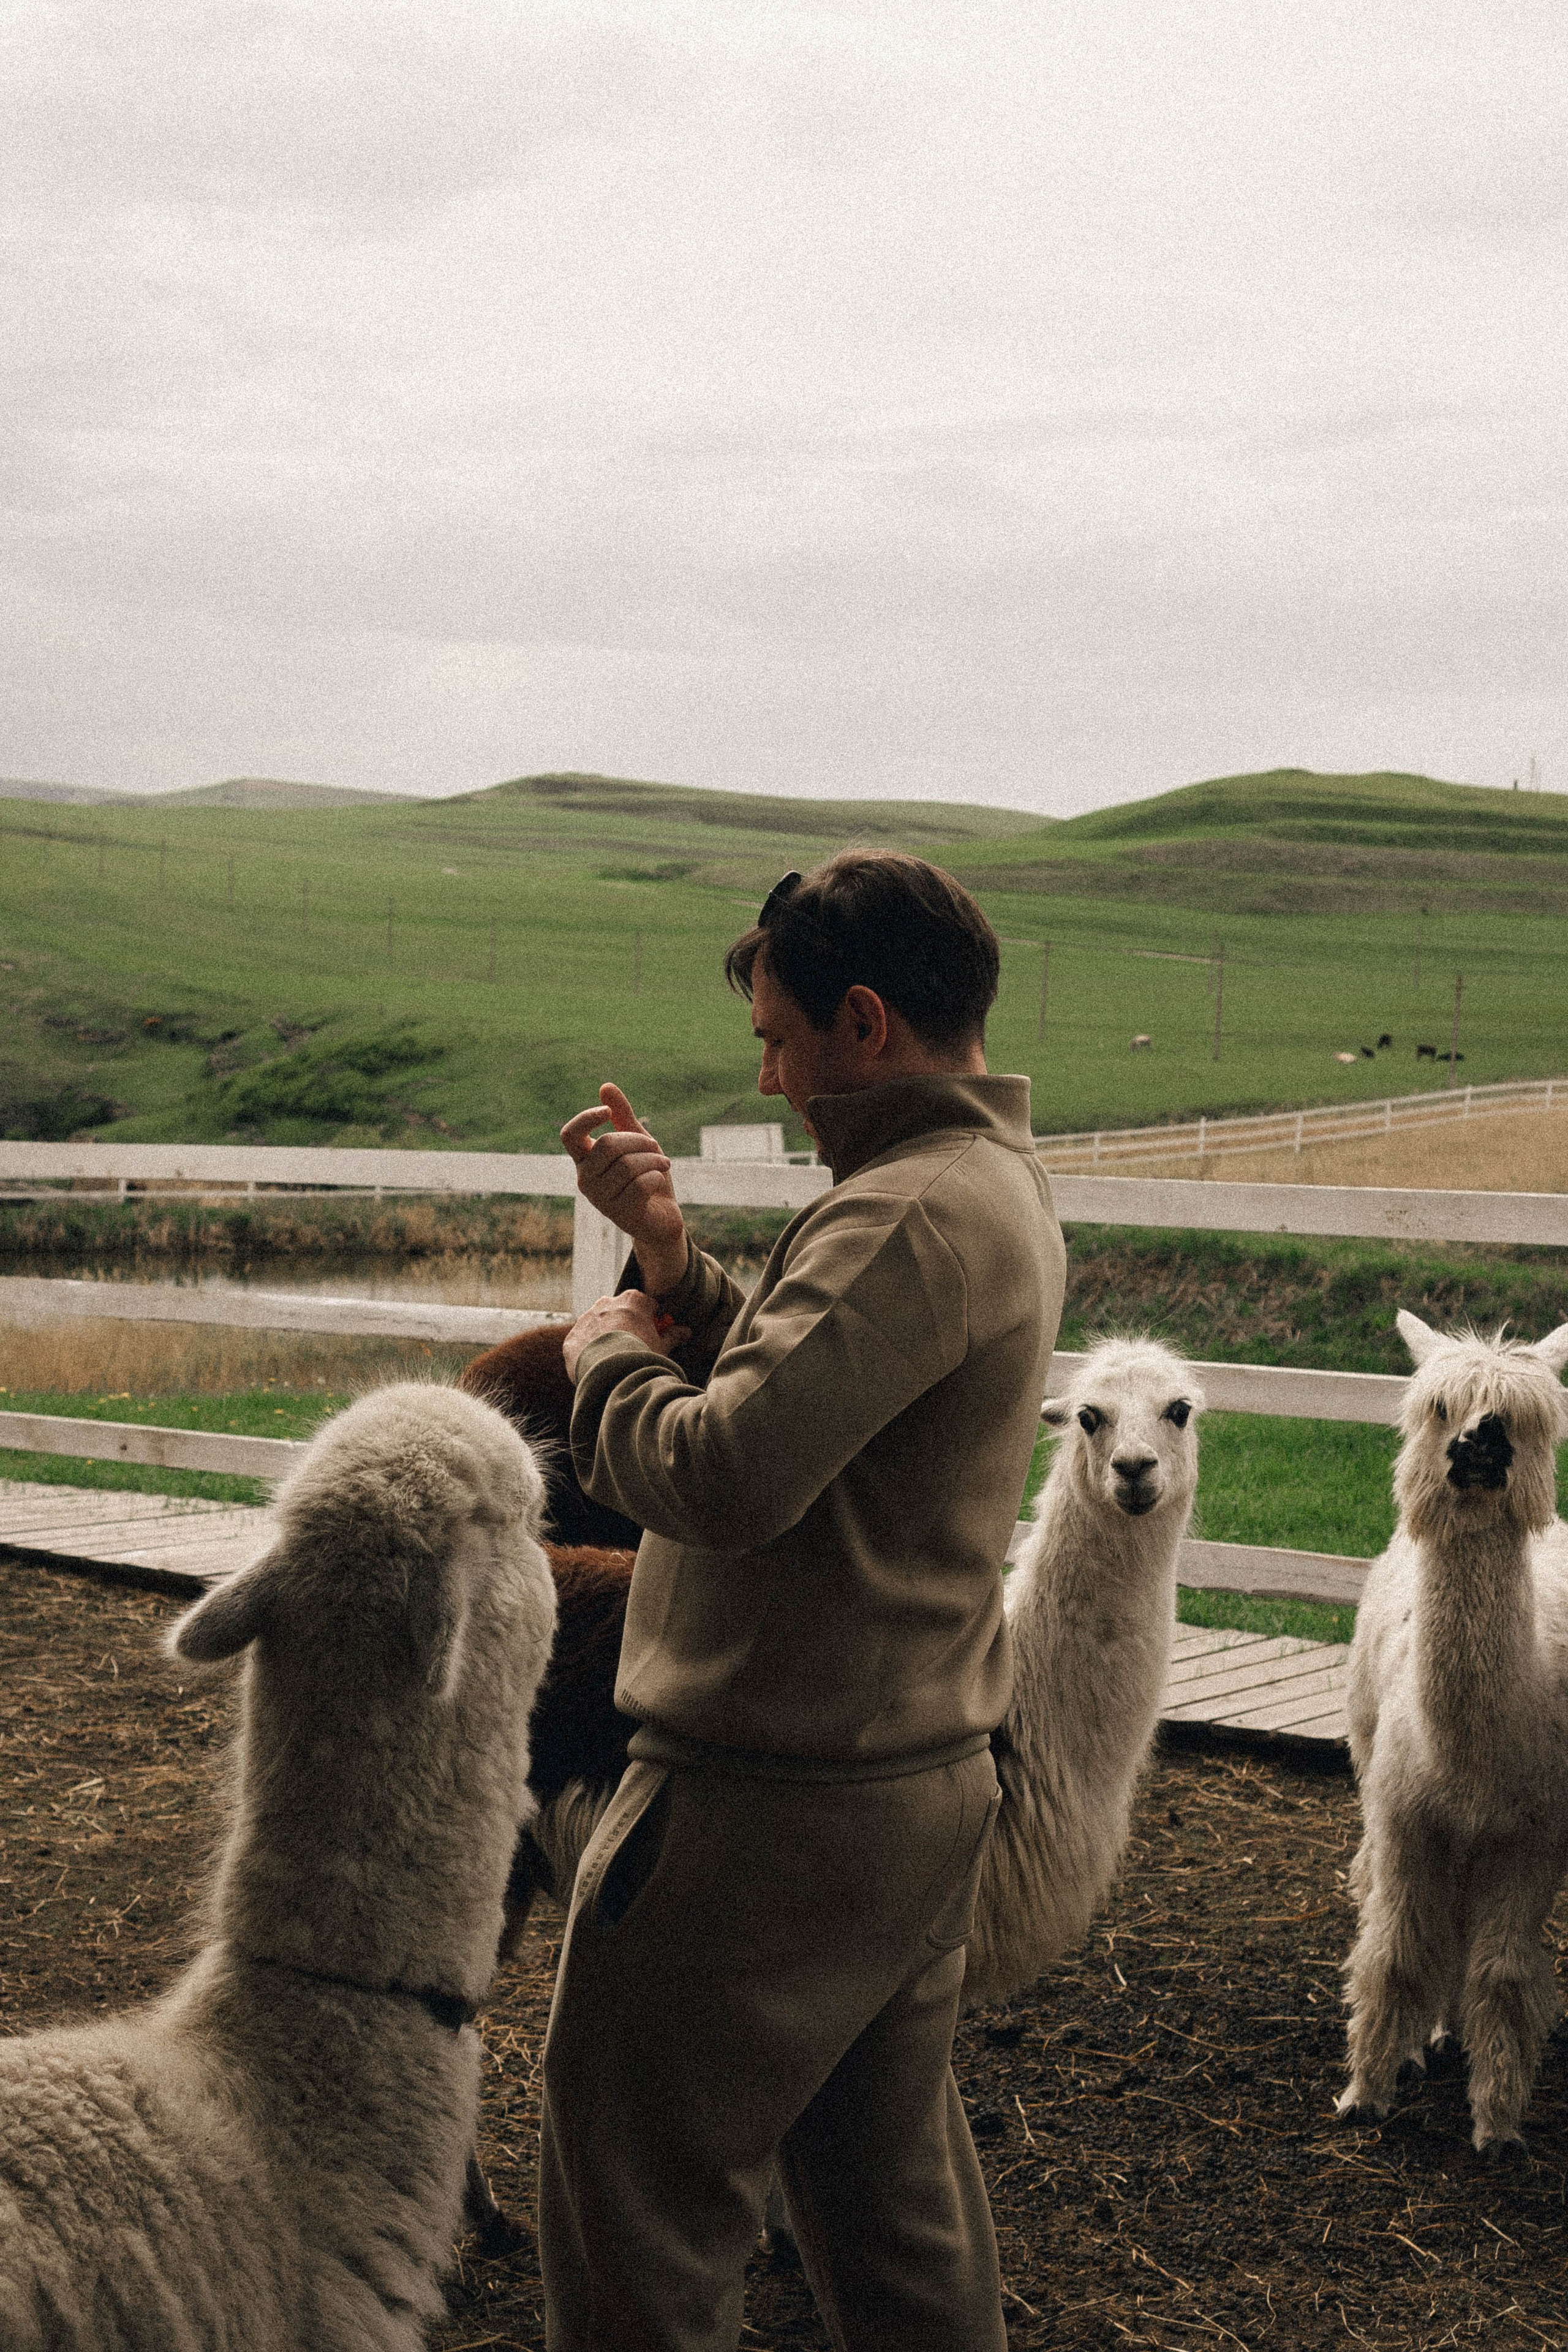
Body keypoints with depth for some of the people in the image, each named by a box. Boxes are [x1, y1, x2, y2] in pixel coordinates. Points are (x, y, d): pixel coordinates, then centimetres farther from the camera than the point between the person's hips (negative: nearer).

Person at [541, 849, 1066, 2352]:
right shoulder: (1002, 1186, 11)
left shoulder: (910, 1215, -22)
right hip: (926, 1781, 10)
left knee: (632, 2231, 4)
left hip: (774, 1814, -10)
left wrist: (606, 1350, -11)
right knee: (899, 2205, 20)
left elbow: (725, 1477, -29)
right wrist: (672, 1257, 0)